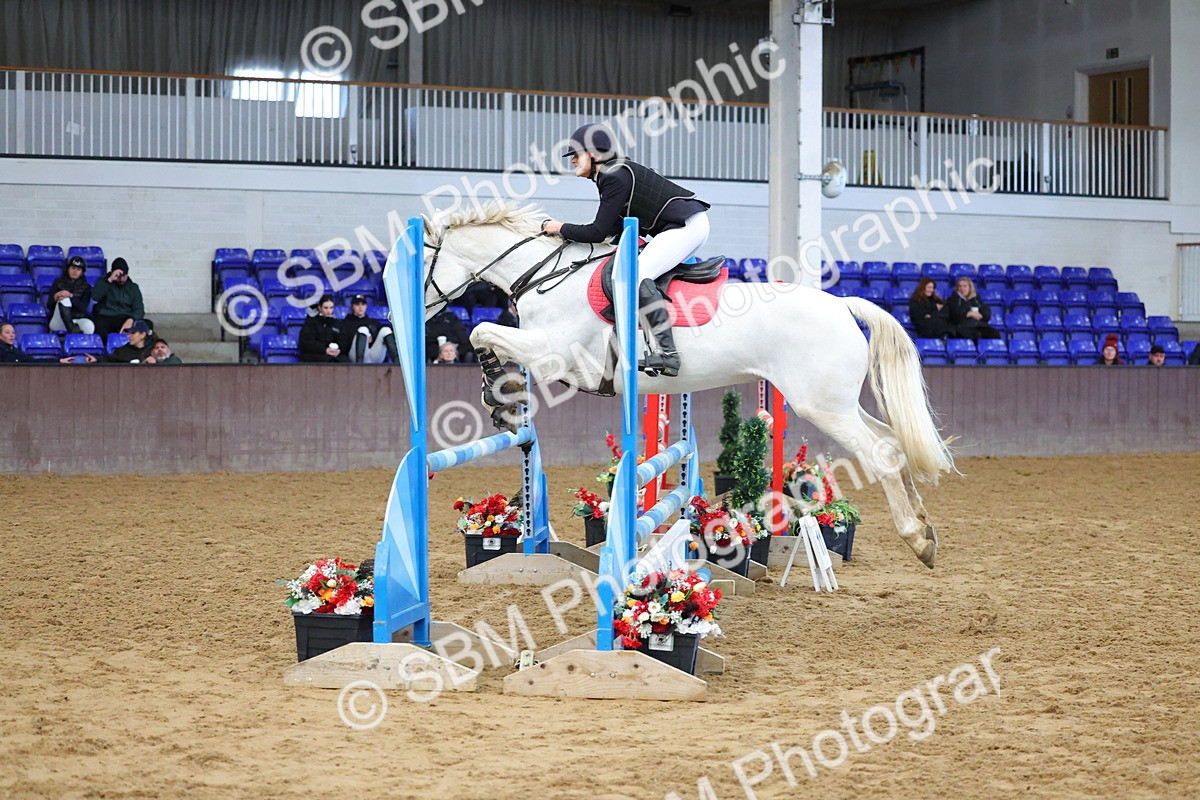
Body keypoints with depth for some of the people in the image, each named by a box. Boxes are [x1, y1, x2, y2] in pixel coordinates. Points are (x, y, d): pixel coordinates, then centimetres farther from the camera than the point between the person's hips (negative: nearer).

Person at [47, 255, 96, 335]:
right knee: (64, 300, -32)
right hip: (59, 322, 0)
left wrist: (71, 296, -22)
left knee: (89, 326, -37)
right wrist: (55, 297, -20)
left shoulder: (86, 287, 13)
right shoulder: (58, 282, 13)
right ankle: (73, 331, -41)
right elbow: (49, 305, 4)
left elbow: (83, 307, -4)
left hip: (78, 320, 0)